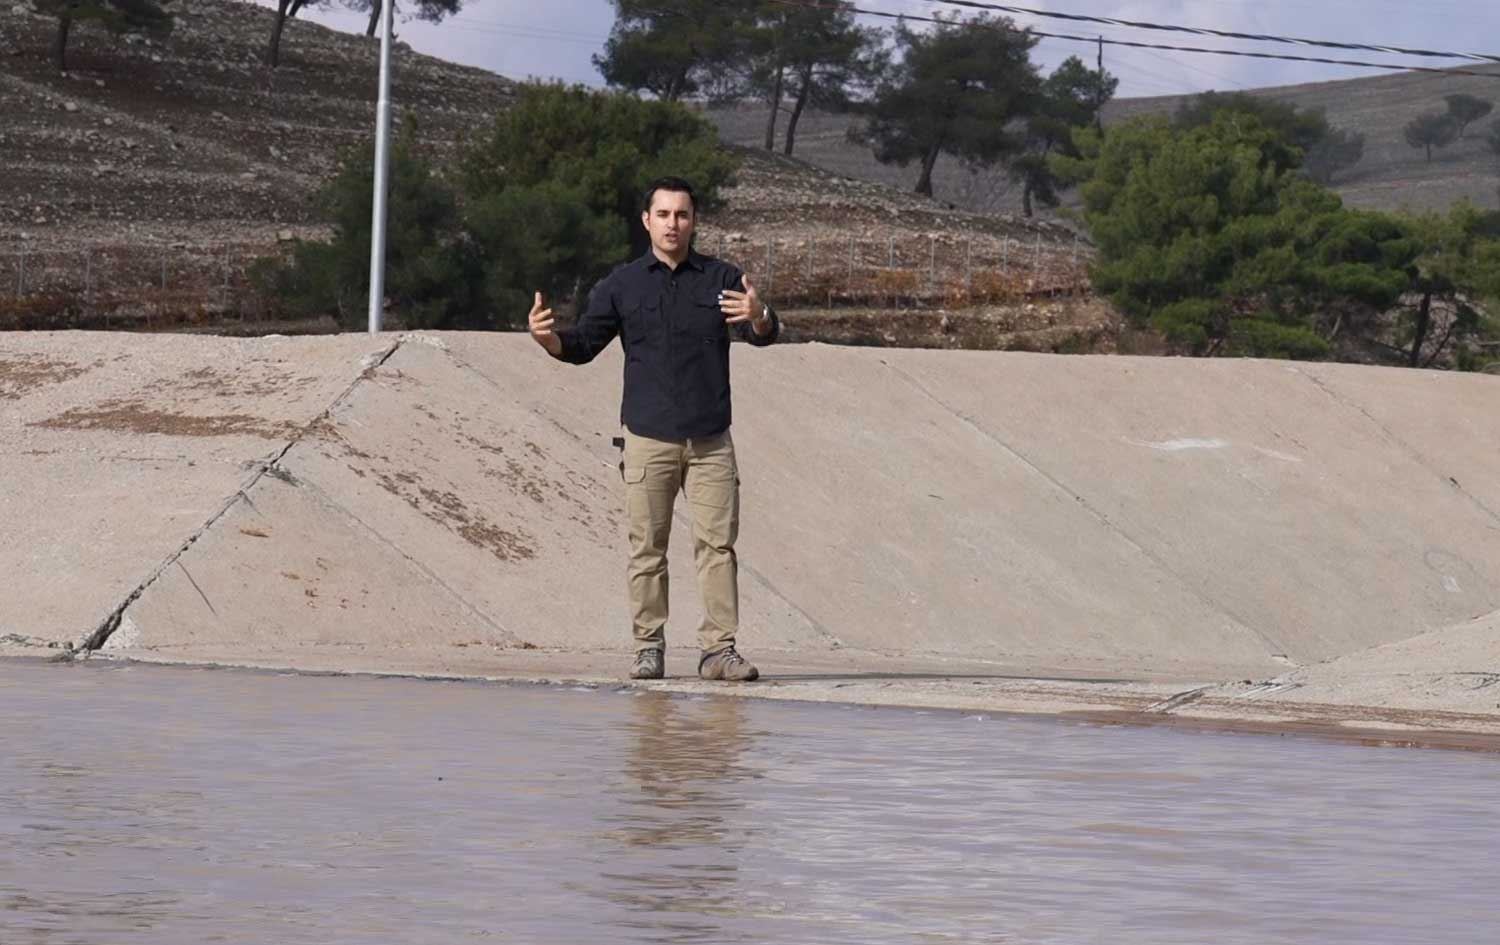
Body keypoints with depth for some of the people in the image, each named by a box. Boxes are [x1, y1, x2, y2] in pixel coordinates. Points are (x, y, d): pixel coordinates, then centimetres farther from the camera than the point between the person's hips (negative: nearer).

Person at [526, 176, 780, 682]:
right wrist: (545, 336, -11)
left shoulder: (721, 278, 7)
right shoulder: (623, 284, 9)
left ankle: (719, 649, -3)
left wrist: (759, 316, -28)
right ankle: (649, 648, 5)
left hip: (710, 439, 0)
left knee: (718, 543, -5)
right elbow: (583, 344, 10)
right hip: (649, 437, 0)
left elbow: (764, 334, -4)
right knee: (647, 547, -1)